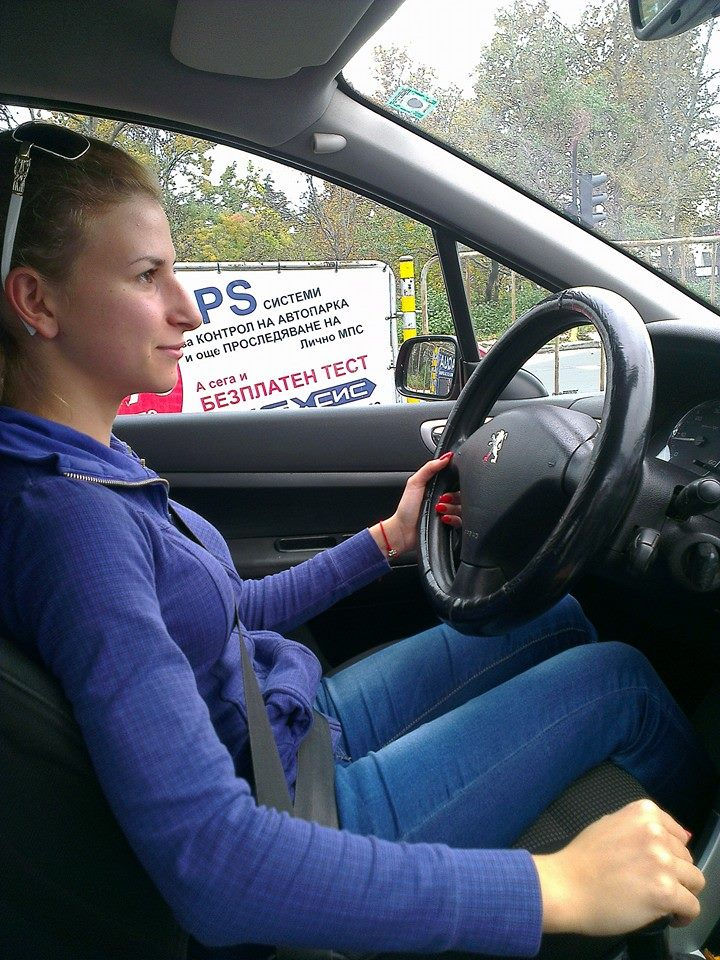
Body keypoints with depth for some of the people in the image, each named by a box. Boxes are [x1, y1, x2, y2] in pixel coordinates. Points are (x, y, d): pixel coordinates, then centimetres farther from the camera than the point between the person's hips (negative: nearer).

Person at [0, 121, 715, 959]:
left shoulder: (81, 467, -1)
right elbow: (211, 865, -38)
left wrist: (386, 539, 12)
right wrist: (558, 888, -35)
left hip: (309, 724, 9)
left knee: (557, 619, 13)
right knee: (619, 680, -4)